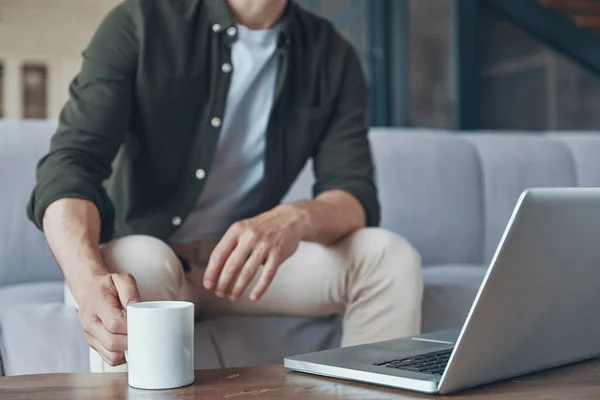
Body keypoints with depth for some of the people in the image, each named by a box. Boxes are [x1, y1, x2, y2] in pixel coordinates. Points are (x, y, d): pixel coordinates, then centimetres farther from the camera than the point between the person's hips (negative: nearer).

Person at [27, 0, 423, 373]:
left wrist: (297, 218, -35)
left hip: (246, 260, 3)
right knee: (139, 264, -36)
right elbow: (68, 168, -20)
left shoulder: (333, 57, -1)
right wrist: (90, 280, -41)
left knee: (391, 256, -19)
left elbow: (356, 196, -9)